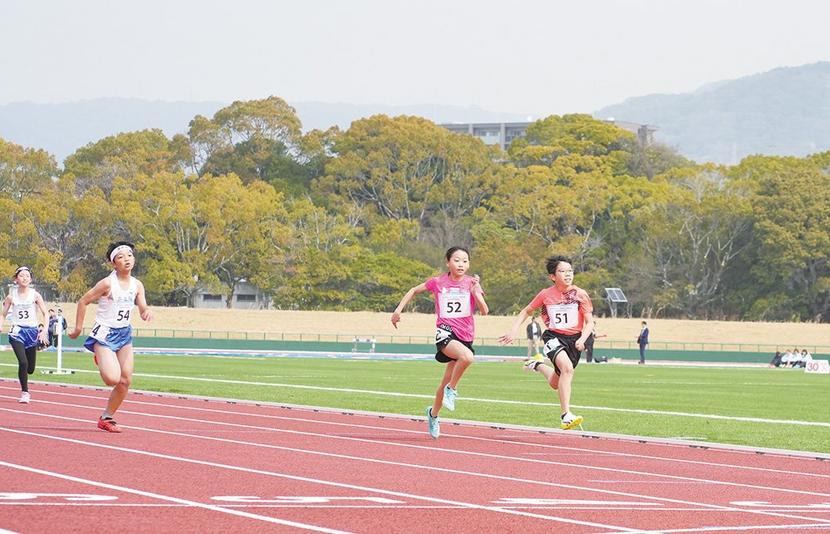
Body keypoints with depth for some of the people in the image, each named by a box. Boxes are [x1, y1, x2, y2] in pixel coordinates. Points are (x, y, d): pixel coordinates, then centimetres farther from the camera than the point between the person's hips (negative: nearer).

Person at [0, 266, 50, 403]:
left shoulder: (35, 295, -1)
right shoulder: (12, 296, 1)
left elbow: (45, 314, -1)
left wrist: (44, 330, -15)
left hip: (32, 331, 1)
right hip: (17, 332, -1)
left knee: (30, 369, 8)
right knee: (23, 362, -21)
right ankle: (24, 392, -7)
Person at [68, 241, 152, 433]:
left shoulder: (137, 285, 1)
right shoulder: (107, 284, -15)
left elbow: (143, 310, 1)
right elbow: (83, 301, -7)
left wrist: (147, 312, -24)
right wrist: (78, 328, -4)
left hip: (124, 334, 6)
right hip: (105, 334, -6)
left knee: (126, 380, 2)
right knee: (113, 379, -20)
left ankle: (106, 418, 18)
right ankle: (100, 359, 16)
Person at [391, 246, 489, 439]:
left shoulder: (471, 283, 2)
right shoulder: (437, 282, 1)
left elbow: (484, 311, -6)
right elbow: (414, 291, 17)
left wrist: (475, 292, -21)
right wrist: (398, 310, 11)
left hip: (465, 336, 3)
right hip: (445, 332, -3)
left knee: (447, 382, 12)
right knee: (467, 356, -35)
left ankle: (433, 413, 38)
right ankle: (452, 390, -13)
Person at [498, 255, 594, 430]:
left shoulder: (580, 295, -6)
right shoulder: (546, 294, -4)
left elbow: (589, 322, -1)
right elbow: (526, 311, 11)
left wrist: (582, 339, -18)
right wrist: (513, 331, 1)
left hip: (574, 339, 3)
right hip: (553, 337, -3)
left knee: (555, 384, 13)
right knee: (567, 367, -32)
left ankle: (538, 365, 48)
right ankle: (566, 416, -33)